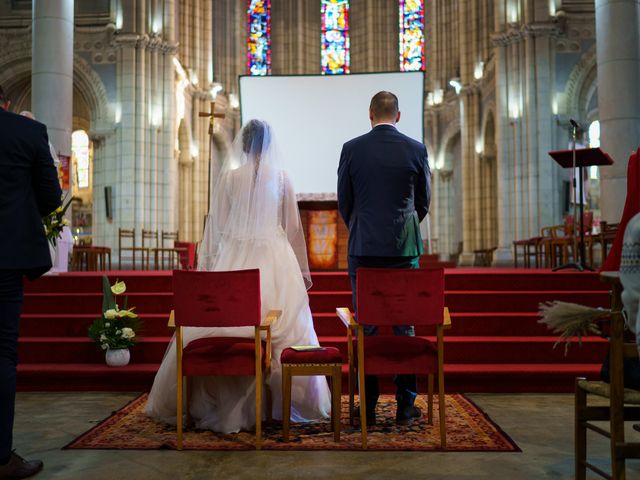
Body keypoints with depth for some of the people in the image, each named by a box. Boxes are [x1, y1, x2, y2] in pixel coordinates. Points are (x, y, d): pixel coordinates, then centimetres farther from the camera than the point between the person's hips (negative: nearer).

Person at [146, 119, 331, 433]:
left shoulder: (228, 178, 0)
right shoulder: (281, 178, 3)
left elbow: (216, 225, 2)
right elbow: (293, 227, 6)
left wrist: (206, 265, 9)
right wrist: (302, 268, 13)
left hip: (235, 261, 0)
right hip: (276, 262, 1)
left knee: (222, 332, 6)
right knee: (284, 333, 7)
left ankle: (226, 405, 12)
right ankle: (286, 403, 13)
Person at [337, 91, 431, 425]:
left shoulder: (351, 148, -1)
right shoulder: (417, 149, 1)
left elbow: (343, 200, 5)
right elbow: (424, 200, 9)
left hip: (363, 248, 0)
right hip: (404, 247, 1)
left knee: (366, 327, 5)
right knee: (404, 324, 7)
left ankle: (367, 407, 12)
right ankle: (405, 405, 14)